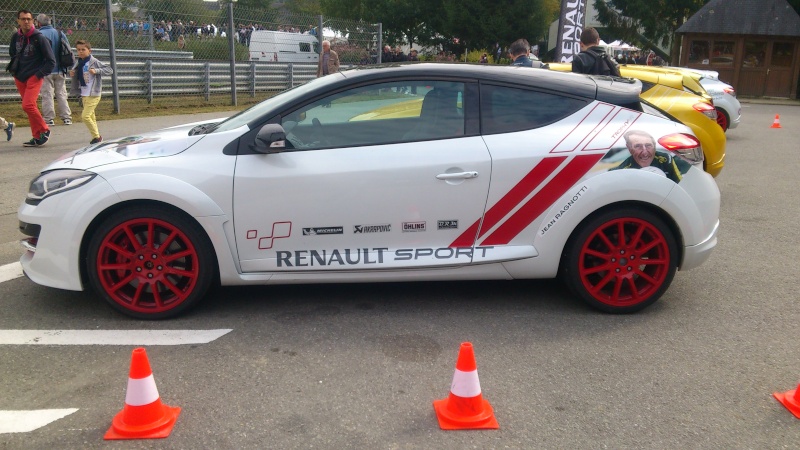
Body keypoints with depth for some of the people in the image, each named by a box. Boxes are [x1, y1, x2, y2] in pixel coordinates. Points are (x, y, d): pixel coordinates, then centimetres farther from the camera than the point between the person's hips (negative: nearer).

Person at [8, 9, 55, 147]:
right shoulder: (15, 37, 6)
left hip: (34, 77, -6)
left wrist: (40, 74, -11)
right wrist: (15, 69, 14)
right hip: (19, 78, 6)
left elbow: (51, 61, -8)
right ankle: (37, 137, 14)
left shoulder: (39, 38, -10)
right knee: (30, 107, 8)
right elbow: (12, 53, 25)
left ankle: (44, 130, 0)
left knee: (28, 106, -19)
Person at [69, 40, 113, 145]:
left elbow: (110, 70, -14)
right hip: (84, 94, 8)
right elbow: (77, 77, 25)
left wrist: (96, 71, -24)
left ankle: (96, 136, -4)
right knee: (91, 116, 12)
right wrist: (71, 74, 3)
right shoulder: (78, 63, 10)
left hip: (93, 94, -8)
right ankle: (96, 137, 21)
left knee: (85, 116, -14)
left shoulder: (94, 62, -10)